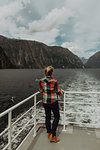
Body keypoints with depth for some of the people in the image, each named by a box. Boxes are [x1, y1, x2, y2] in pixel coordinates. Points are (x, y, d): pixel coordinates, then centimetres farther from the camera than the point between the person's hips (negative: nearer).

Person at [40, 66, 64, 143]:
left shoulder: (41, 81, -7)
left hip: (45, 101, 5)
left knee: (48, 117, 19)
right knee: (56, 117, 13)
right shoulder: (54, 81, -20)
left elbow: (41, 91, 5)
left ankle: (49, 133, 33)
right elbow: (58, 92, -9)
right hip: (53, 102, -4)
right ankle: (52, 136, 14)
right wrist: (62, 91, 12)